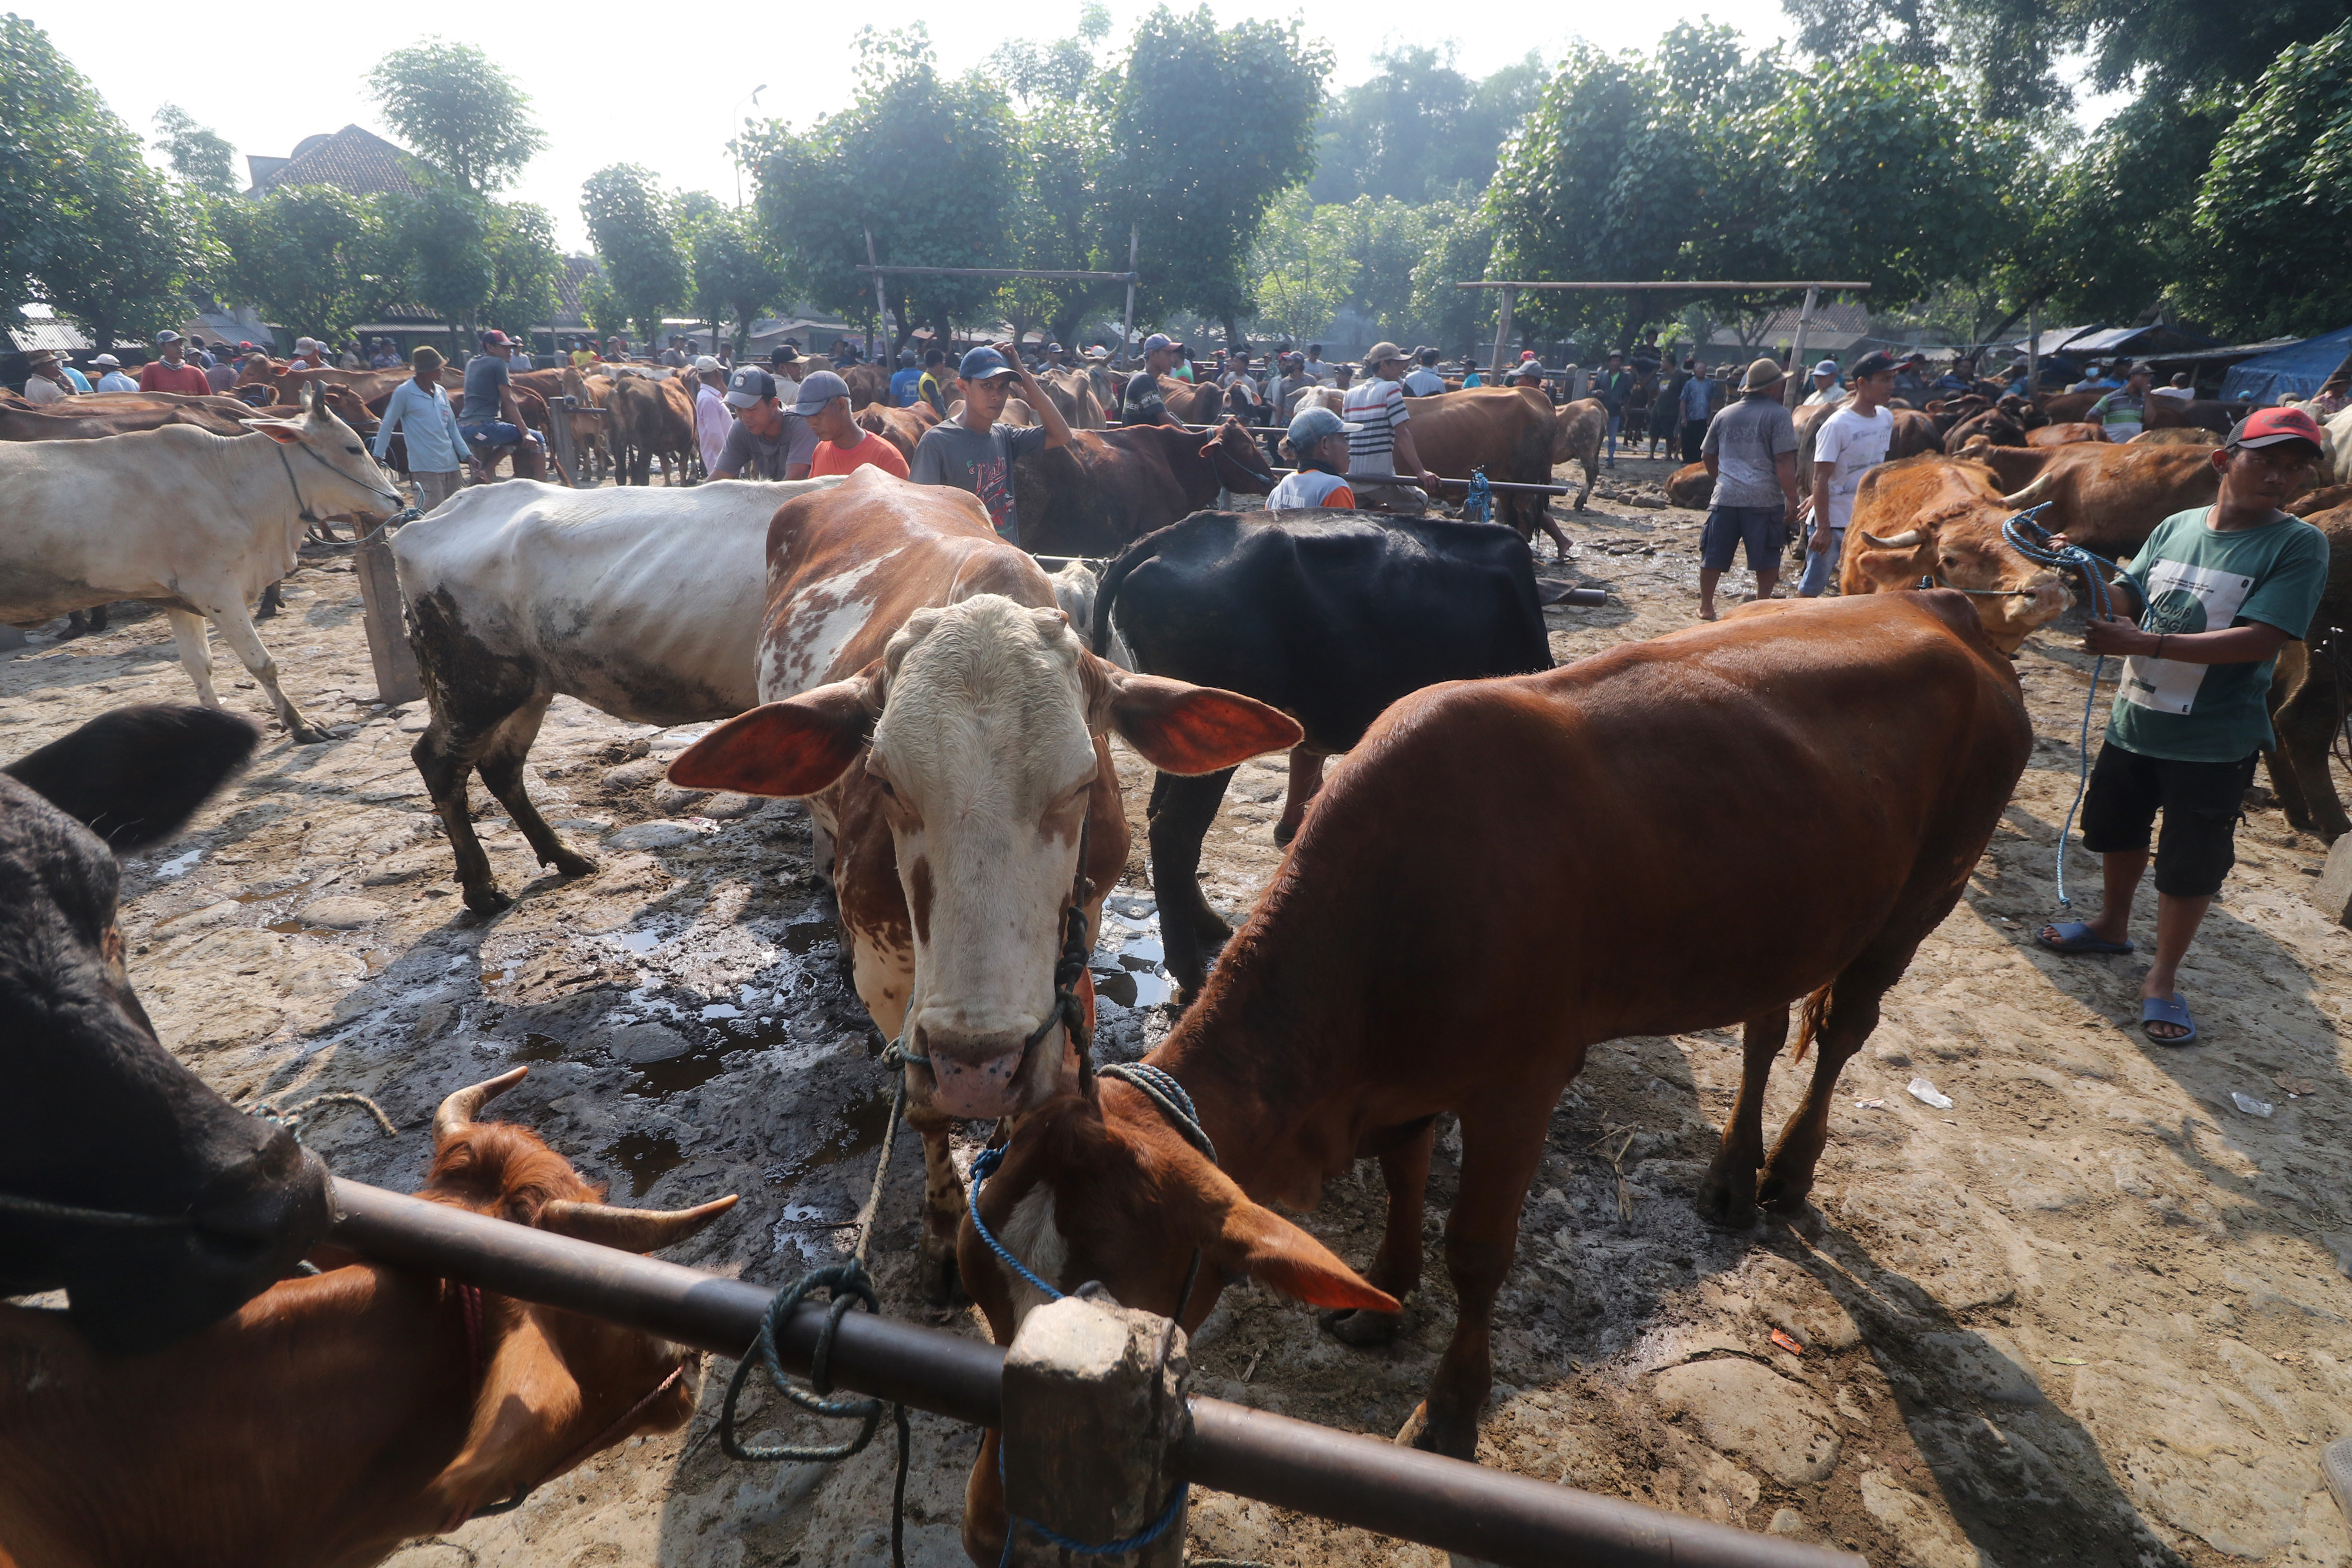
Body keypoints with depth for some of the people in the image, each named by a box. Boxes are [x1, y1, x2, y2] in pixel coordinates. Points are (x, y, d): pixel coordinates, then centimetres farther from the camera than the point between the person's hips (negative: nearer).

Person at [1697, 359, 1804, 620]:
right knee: (1766, 560, 10)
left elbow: (1707, 456, 20)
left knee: (1713, 556, 11)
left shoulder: (1724, 415, 11)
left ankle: (1706, 608, 18)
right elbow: (1784, 462, -12)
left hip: (1725, 498, 4)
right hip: (1764, 499, -4)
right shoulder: (1778, 415, -5)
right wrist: (1792, 500, -9)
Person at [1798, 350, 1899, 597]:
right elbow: (1820, 479, -17)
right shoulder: (1837, 425, -15)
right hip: (1832, 523, -6)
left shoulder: (1887, 419, 7)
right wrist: (1823, 529, -20)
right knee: (1811, 589, 1)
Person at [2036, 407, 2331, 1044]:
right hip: (2134, 722, 5)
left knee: (2189, 866, 5)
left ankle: (2163, 980, 22)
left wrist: (2145, 643, -29)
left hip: (2213, 744, -5)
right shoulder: (2176, 527, 1)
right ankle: (2113, 926, 45)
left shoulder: (2297, 545, -13)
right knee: (2118, 831, 21)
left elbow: (2260, 640, -22)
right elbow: (2130, 596, 7)